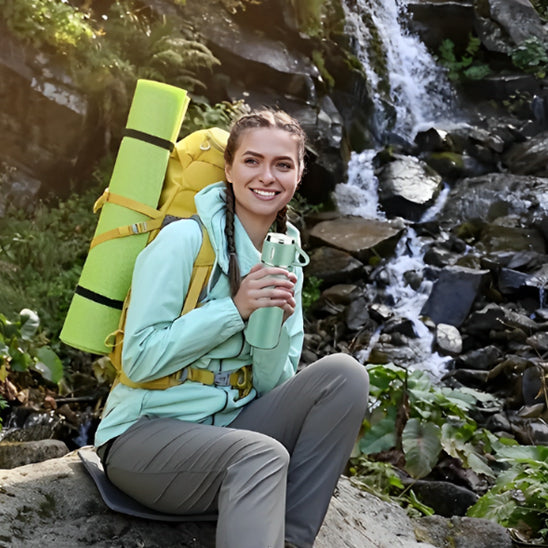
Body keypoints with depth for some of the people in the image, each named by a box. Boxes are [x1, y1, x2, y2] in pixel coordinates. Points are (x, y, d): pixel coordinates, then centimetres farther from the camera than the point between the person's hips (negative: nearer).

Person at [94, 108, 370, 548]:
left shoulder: (285, 259, 6)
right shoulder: (183, 240, -13)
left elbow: (274, 385, 3)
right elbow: (139, 360, -17)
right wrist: (235, 308, -22)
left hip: (231, 425, 7)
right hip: (146, 433, -7)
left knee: (344, 374, -13)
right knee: (263, 455, -35)